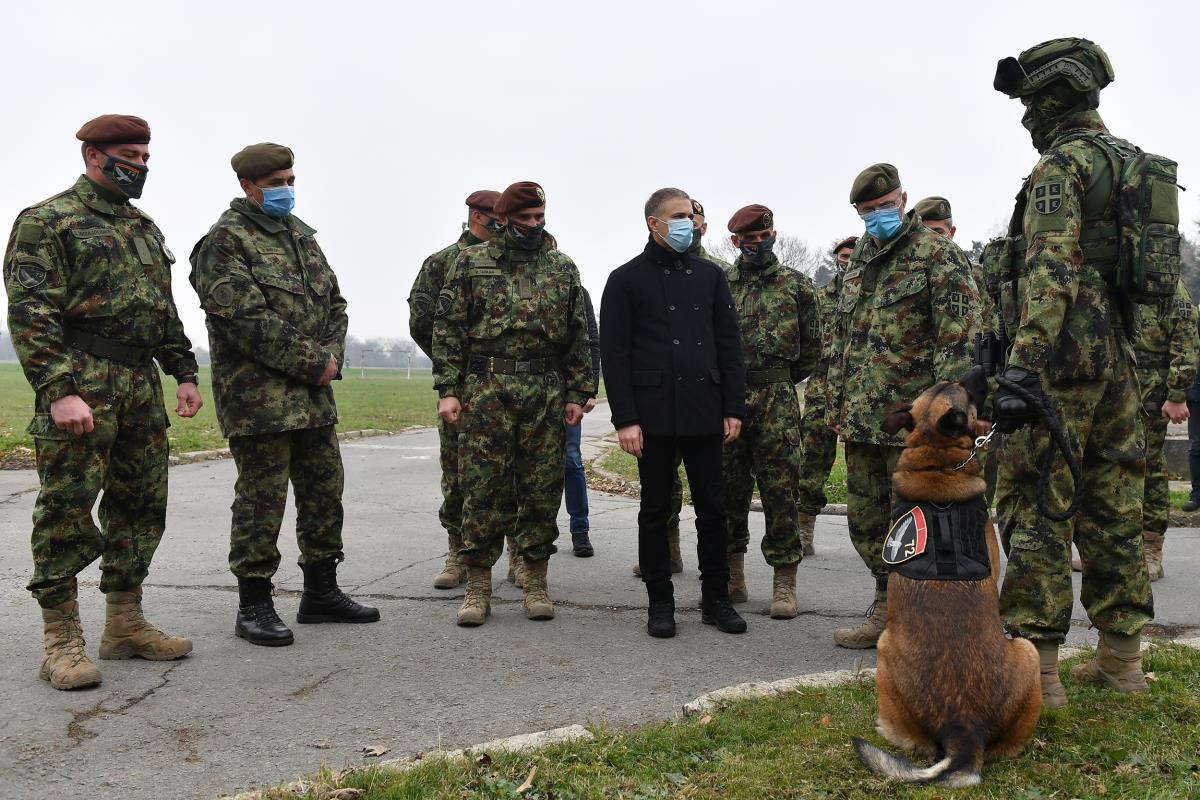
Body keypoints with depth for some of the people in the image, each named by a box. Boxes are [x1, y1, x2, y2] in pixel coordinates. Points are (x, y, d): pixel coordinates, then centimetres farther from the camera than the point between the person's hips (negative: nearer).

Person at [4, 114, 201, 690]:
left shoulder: (145, 228, 20)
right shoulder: (46, 221, -3)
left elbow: (166, 311, 25)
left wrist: (183, 373, 15)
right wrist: (58, 390, -21)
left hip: (142, 384, 8)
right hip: (80, 381, -7)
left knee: (141, 506, 9)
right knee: (67, 508, -5)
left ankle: (125, 625, 20)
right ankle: (62, 642, 3)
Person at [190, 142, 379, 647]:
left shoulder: (301, 235, 17)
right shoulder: (225, 240, -8)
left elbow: (334, 303, 18)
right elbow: (247, 320, -19)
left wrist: (332, 356, -1)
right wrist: (313, 362, -16)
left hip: (313, 396, 8)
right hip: (258, 397, -8)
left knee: (324, 491, 13)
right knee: (261, 500, -2)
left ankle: (321, 591, 26)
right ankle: (254, 606, 11)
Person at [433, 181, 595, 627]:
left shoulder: (563, 268, 11)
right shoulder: (471, 263, 5)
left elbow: (578, 336, 10)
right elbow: (448, 328, 2)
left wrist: (577, 393, 3)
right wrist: (448, 389, -5)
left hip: (547, 394, 2)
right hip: (486, 390, -2)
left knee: (542, 489, 5)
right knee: (483, 489, 0)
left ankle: (536, 581, 17)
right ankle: (478, 585, 10)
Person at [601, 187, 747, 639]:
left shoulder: (710, 276, 12)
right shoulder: (626, 279, 2)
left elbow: (730, 344, 11)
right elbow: (614, 354, -3)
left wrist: (734, 408, 3)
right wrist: (625, 419, -10)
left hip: (705, 412, 3)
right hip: (653, 413, -3)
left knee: (713, 507, 6)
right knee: (655, 510, 5)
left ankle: (715, 598, 18)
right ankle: (659, 602, 16)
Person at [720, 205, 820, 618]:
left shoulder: (796, 284, 6)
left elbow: (811, 344, 12)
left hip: (777, 400, -1)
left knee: (780, 490, -2)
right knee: (729, 488, 7)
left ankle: (784, 581, 7)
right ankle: (733, 574, 19)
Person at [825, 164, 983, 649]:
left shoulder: (937, 253, -5)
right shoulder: (858, 262, 17)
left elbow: (959, 335, -13)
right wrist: (836, 402, 18)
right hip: (861, 421, 8)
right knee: (865, 522, 14)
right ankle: (886, 611, 28)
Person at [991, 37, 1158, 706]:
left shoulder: (1061, 164, -9)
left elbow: (1050, 274, -22)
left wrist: (1022, 368, -27)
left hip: (1066, 355, -9)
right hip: (1123, 354, 9)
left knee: (1036, 509, -6)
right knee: (1115, 508, 12)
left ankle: (1034, 668, -4)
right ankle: (1122, 658, 20)